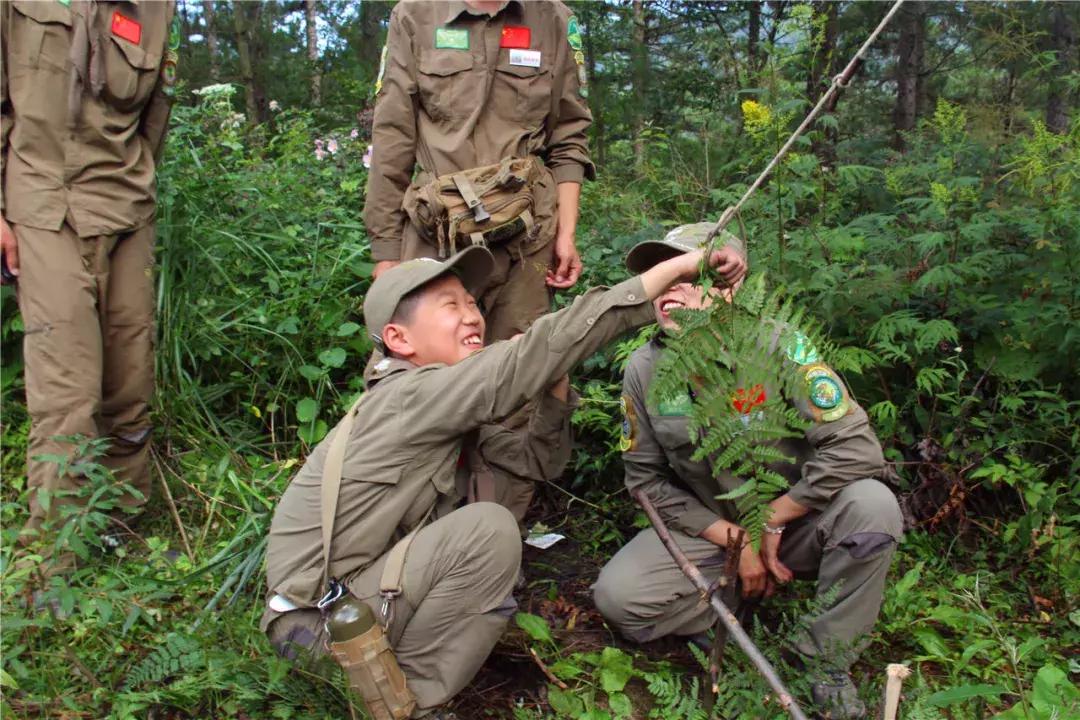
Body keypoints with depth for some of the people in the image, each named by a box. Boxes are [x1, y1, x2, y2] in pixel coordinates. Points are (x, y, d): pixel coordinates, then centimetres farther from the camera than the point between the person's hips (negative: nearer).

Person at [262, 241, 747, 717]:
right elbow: (541, 349, -29)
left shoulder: (447, 413, 7)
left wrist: (554, 393, -8)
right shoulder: (411, 396, -20)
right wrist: (675, 267, -31)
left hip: (353, 597, 9)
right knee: (488, 529, -22)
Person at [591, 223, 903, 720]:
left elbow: (856, 449, -24)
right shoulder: (644, 369, -11)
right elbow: (646, 477, -5)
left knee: (872, 505, -32)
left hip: (796, 524, -1)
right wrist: (733, 539, -13)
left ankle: (828, 665, -10)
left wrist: (769, 523, -18)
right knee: (616, 596, -20)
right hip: (710, 529, 2)